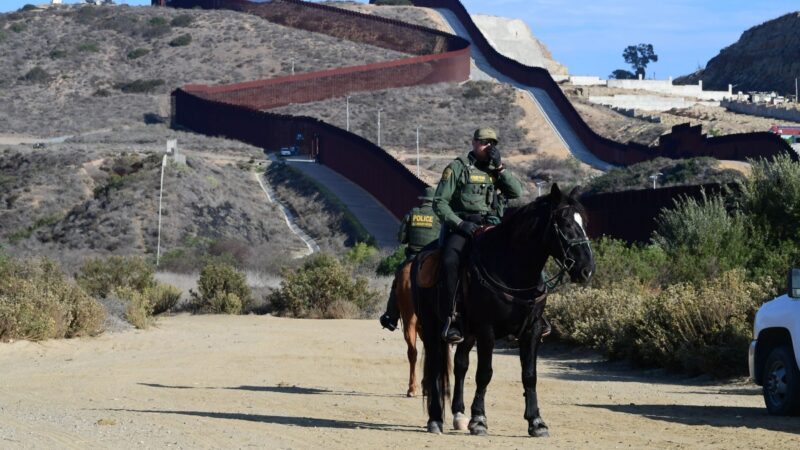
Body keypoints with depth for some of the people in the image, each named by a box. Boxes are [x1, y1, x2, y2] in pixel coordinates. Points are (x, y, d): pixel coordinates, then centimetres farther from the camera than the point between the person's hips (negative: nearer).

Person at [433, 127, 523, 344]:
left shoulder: (496, 170, 18)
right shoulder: (457, 168, 5)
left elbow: (517, 193, 4)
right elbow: (439, 202, -1)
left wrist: (500, 167, -3)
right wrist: (459, 224, -14)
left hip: (491, 227, 4)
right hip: (462, 226, -4)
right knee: (450, 262, -32)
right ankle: (451, 319, -32)